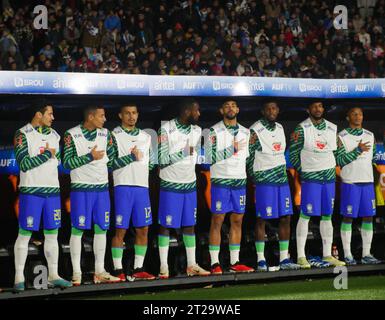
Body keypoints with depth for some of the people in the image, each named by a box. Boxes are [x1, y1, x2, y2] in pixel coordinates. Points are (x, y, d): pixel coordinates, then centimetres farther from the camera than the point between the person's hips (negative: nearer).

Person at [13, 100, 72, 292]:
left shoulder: (54, 135, 13)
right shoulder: (22, 134, -6)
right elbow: (24, 164, -13)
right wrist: (47, 154, -10)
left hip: (52, 190, 6)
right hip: (31, 190, -6)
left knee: (52, 233, 7)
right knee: (25, 234, -3)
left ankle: (53, 276, 13)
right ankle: (19, 278, 1)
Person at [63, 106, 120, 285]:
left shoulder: (105, 134, 8)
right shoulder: (71, 135, -6)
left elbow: (112, 159, 11)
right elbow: (67, 163, -11)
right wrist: (89, 157, -16)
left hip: (102, 187, 5)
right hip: (81, 188, -5)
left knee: (101, 229, 5)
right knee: (78, 230, -2)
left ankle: (99, 272, 12)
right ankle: (76, 273, 4)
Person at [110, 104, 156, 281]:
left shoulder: (145, 137, 16)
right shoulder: (114, 135, -1)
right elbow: (111, 163, -9)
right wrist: (131, 157, -12)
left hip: (142, 186, 5)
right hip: (123, 186, -5)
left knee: (143, 229, 4)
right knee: (120, 230, -4)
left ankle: (138, 269, 11)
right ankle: (118, 270, 1)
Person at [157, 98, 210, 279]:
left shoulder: (196, 130, 5)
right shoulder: (166, 130, -14)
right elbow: (162, 160, -17)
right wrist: (184, 152, -17)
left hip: (190, 184, 6)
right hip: (170, 185, -6)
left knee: (190, 225, 9)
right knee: (166, 225, 0)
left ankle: (191, 265, 15)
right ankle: (164, 267, 5)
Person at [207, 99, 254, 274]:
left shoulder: (245, 132, 13)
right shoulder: (215, 131, -4)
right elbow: (211, 157, -12)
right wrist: (231, 149, -16)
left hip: (240, 181, 5)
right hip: (220, 181, -5)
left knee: (237, 221, 5)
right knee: (217, 221, -4)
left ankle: (235, 262, 10)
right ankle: (215, 263, -3)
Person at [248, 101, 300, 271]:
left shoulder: (280, 128, 13)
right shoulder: (255, 131, -9)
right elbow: (248, 157, -7)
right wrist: (254, 177, -5)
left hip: (282, 180, 7)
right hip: (264, 180, -7)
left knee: (286, 218, 5)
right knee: (261, 220, -2)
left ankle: (284, 258, 11)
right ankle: (261, 259, 2)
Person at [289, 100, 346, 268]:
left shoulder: (332, 128, 10)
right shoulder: (302, 128, -5)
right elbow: (293, 153, -3)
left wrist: (331, 168, 13)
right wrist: (304, 171, 0)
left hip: (329, 177, 5)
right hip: (310, 178, -5)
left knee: (327, 216, 8)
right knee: (305, 215, -5)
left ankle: (327, 255, 14)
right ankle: (301, 256, -2)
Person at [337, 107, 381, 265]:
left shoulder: (370, 136, 12)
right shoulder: (341, 137, -3)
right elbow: (340, 160, -10)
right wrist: (357, 151, -18)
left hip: (368, 182, 5)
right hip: (350, 182, -5)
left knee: (368, 217, 3)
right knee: (348, 218, -1)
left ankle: (366, 254, 7)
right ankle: (347, 255, 3)